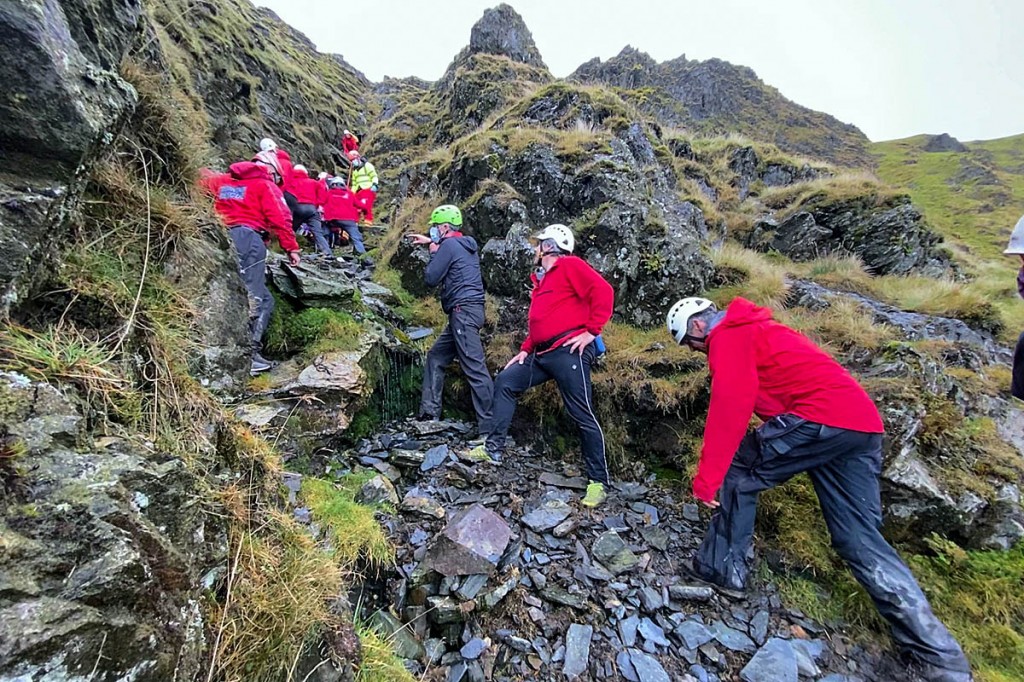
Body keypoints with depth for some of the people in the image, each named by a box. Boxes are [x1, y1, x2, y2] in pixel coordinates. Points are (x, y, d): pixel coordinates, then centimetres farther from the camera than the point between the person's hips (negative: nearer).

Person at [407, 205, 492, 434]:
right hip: (466, 312, 10)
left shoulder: (449, 245, -7)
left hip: (464, 311, -10)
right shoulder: (466, 244, 20)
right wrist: (431, 242, 43)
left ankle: (489, 426, -12)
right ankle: (429, 412, 19)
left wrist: (433, 252, 9)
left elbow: (431, 278, -5)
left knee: (474, 368, -13)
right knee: (436, 356, 16)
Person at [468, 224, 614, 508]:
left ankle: (598, 482, 9)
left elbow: (603, 291, -13)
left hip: (569, 351, -9)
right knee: (505, 382, 6)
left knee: (582, 415, -4)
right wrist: (525, 349, 16)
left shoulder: (570, 265, -2)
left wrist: (591, 331, -16)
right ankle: (493, 448, 14)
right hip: (542, 354, 10)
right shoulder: (541, 278, 24)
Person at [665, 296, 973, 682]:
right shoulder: (753, 329, 27)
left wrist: (706, 480, -13)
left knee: (736, 475, 6)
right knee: (861, 542, 12)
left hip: (821, 418, -9)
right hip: (862, 422, 10)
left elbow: (729, 408, -15)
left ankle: (724, 569, 13)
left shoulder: (728, 336, -3)